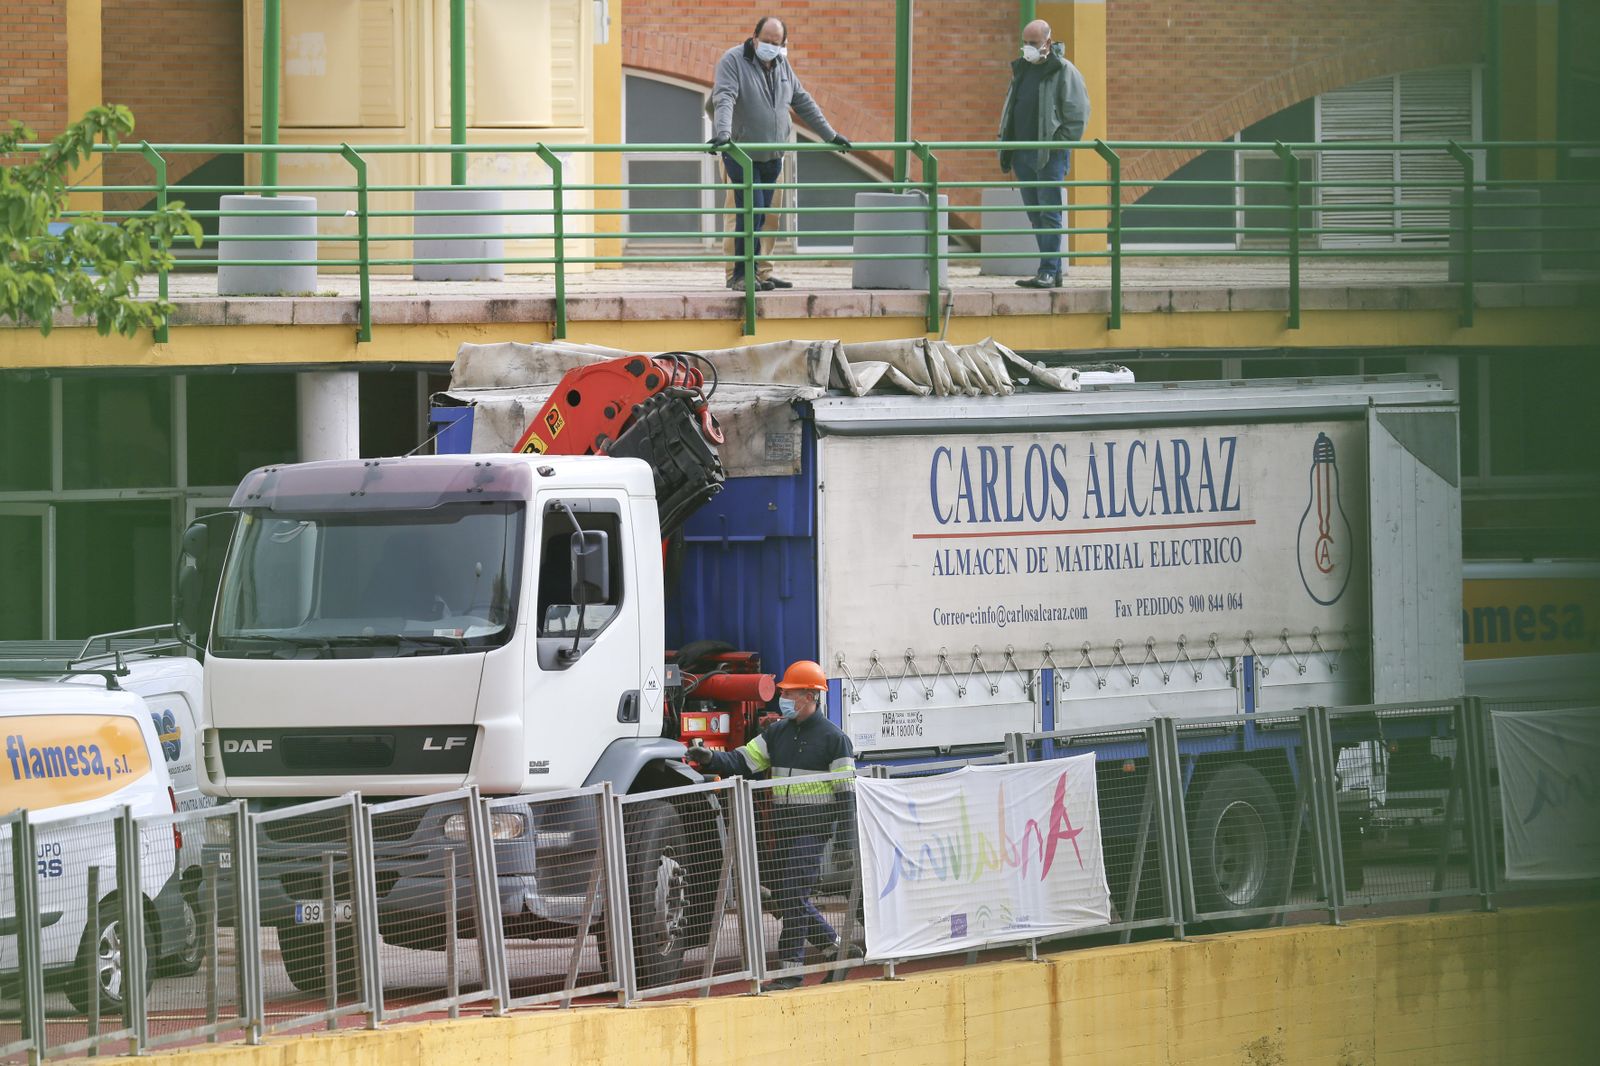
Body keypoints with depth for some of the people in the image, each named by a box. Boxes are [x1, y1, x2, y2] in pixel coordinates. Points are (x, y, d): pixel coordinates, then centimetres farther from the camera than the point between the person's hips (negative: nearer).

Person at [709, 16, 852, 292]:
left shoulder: (781, 66, 12)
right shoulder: (733, 61, -9)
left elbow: (803, 103, 21)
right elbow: (724, 98, -23)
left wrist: (830, 135, 22)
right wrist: (723, 132, -39)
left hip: (772, 156, 6)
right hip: (742, 154, -6)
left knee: (767, 217, 6)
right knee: (750, 212, -15)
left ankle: (760, 273, 10)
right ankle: (740, 274, -12)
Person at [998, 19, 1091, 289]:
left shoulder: (1064, 71, -5)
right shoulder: (1022, 70, 17)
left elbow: (1078, 113, -8)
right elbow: (1009, 109, 23)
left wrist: (1061, 143, -13)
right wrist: (1006, 146, 15)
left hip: (1049, 155, -8)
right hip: (1023, 154, 8)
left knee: (1049, 213, -9)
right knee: (1035, 215, 9)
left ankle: (1048, 271, -9)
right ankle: (1052, 269, 14)